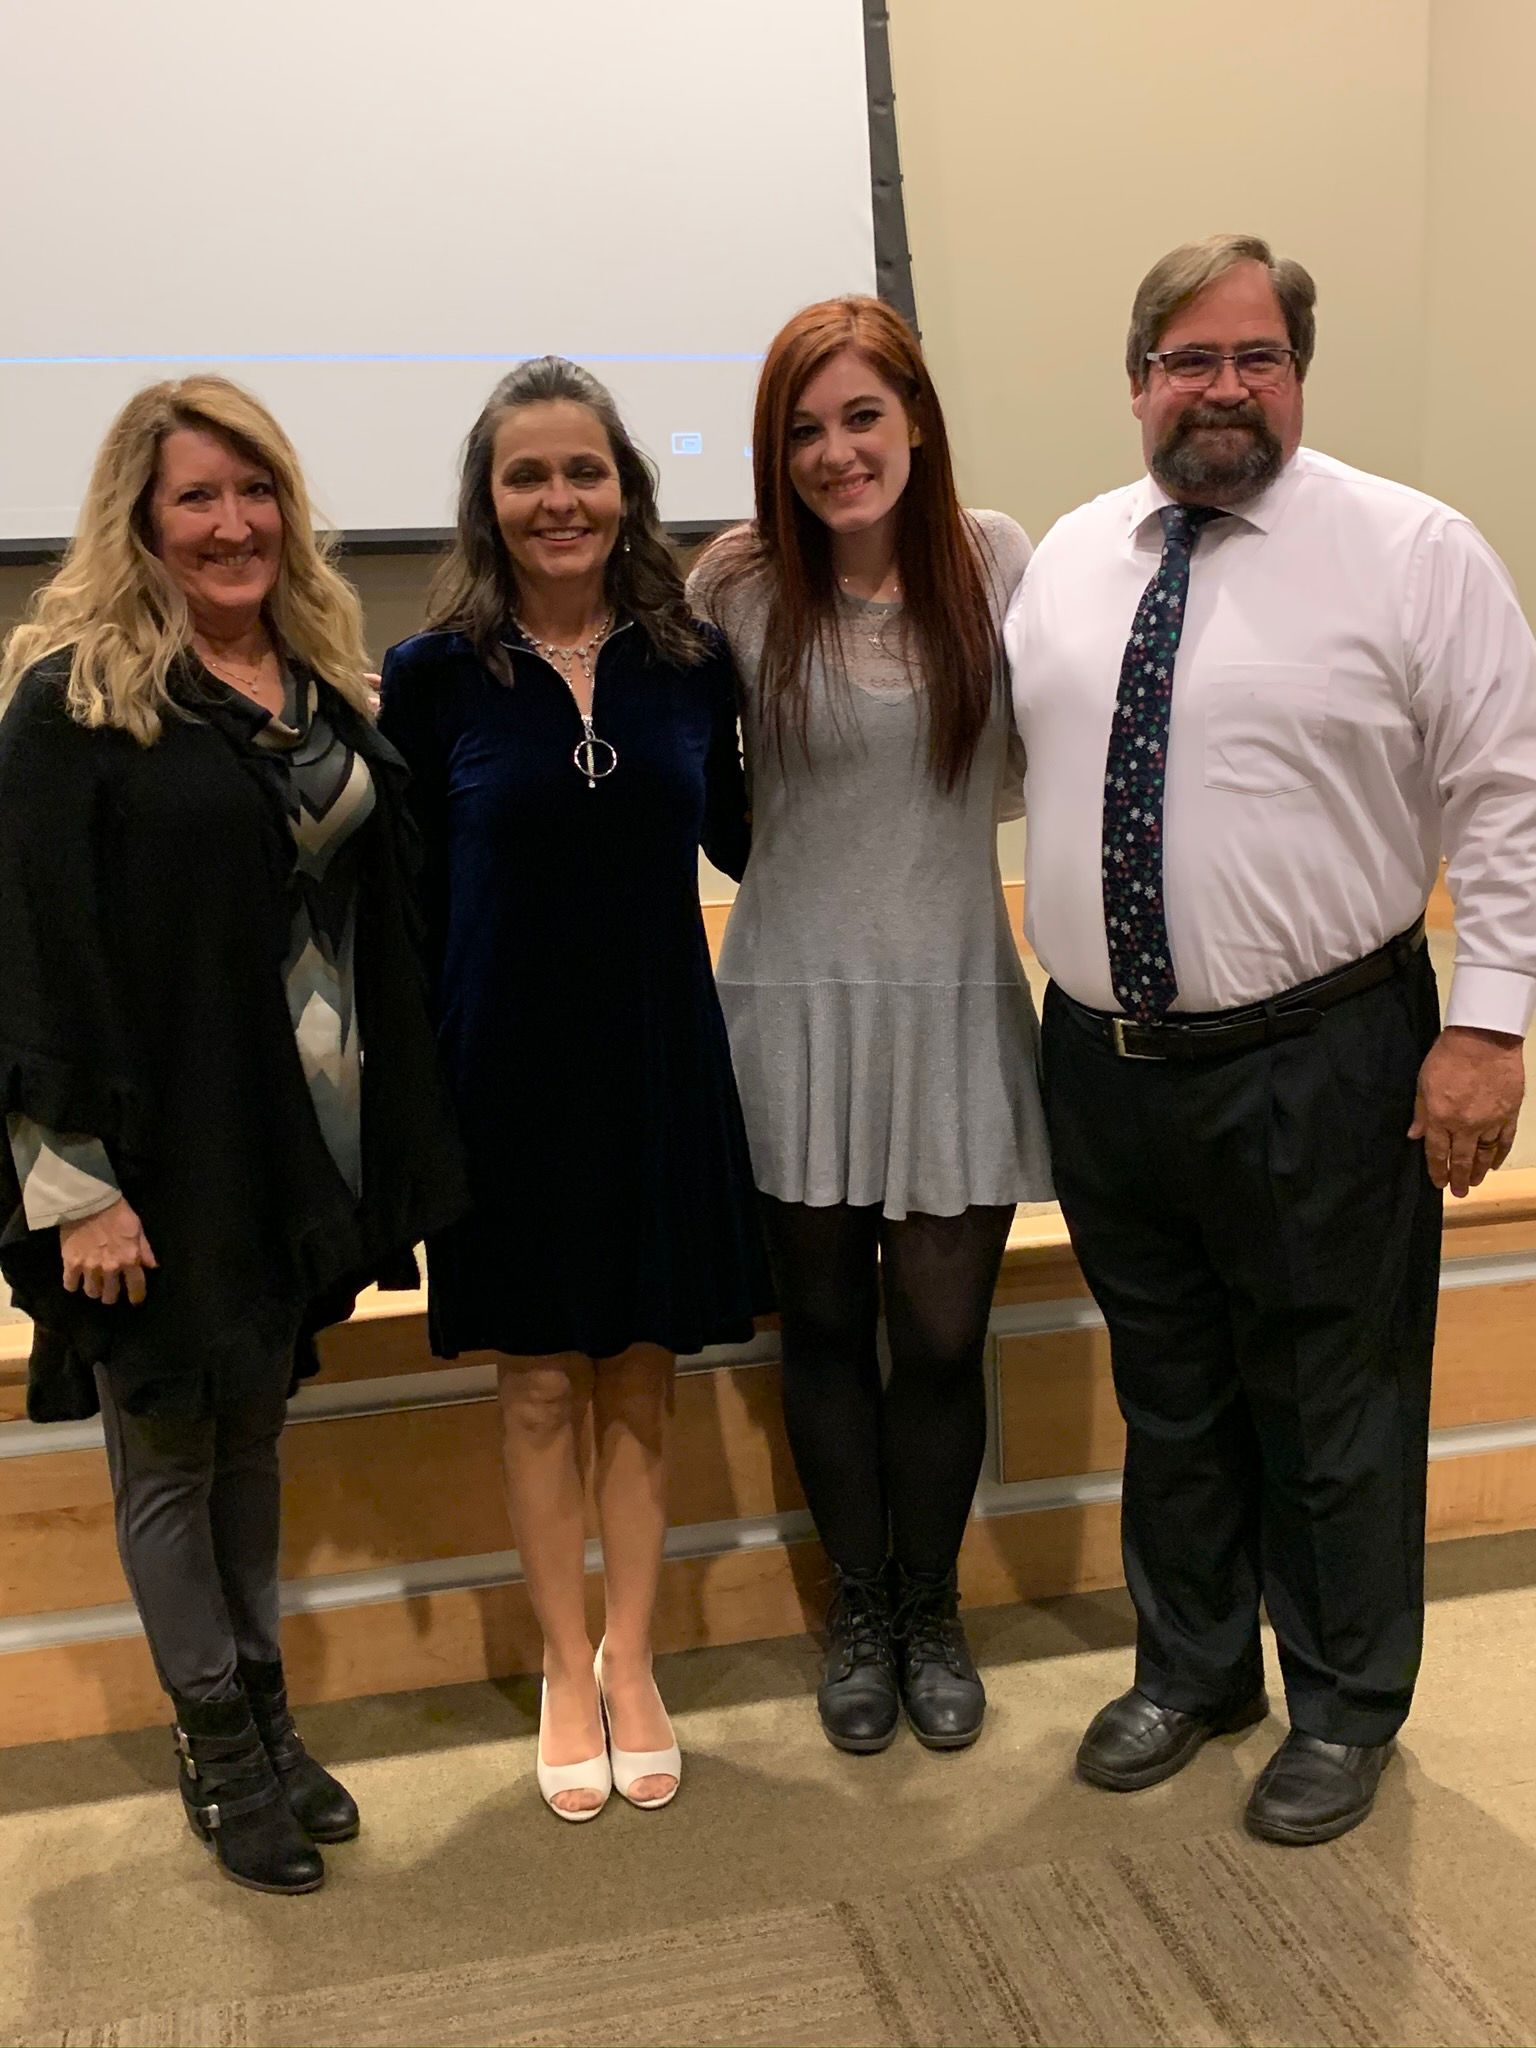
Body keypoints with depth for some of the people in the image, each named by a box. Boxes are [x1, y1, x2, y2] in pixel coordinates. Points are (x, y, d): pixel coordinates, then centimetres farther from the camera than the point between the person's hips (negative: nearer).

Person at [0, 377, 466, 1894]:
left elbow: (377, 908, 12)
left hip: (300, 1142, 6)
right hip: (158, 1152, -5)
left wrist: (395, 1134, 8)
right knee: (167, 1450, 10)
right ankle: (222, 1751, 27)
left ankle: (262, 1717, 34)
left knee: (253, 1433, 19)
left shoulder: (324, 679, 8)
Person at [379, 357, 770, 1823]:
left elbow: (740, 842, 12)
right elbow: (410, 902, -2)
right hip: (509, 1070, -1)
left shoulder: (692, 663, 1)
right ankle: (565, 1674, 30)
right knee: (540, 1383, 10)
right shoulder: (433, 677, -5)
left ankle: (630, 1665, 31)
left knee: (641, 1377, 12)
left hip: (661, 1061, 2)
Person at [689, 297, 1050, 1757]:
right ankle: (858, 1609, 36)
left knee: (942, 1336, 6)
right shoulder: (736, 587, -4)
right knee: (826, 1323, 12)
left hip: (959, 1001, 1)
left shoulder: (996, 559, -1)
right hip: (796, 999, 0)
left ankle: (931, 1609, 33)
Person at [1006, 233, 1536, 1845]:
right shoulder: (1069, 557, 9)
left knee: (1334, 1406, 11)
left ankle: (1343, 1708, 34)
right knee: (1166, 1394, 19)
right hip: (1104, 1054, 5)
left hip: (1320, 1063, -4)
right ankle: (1189, 1670, 41)